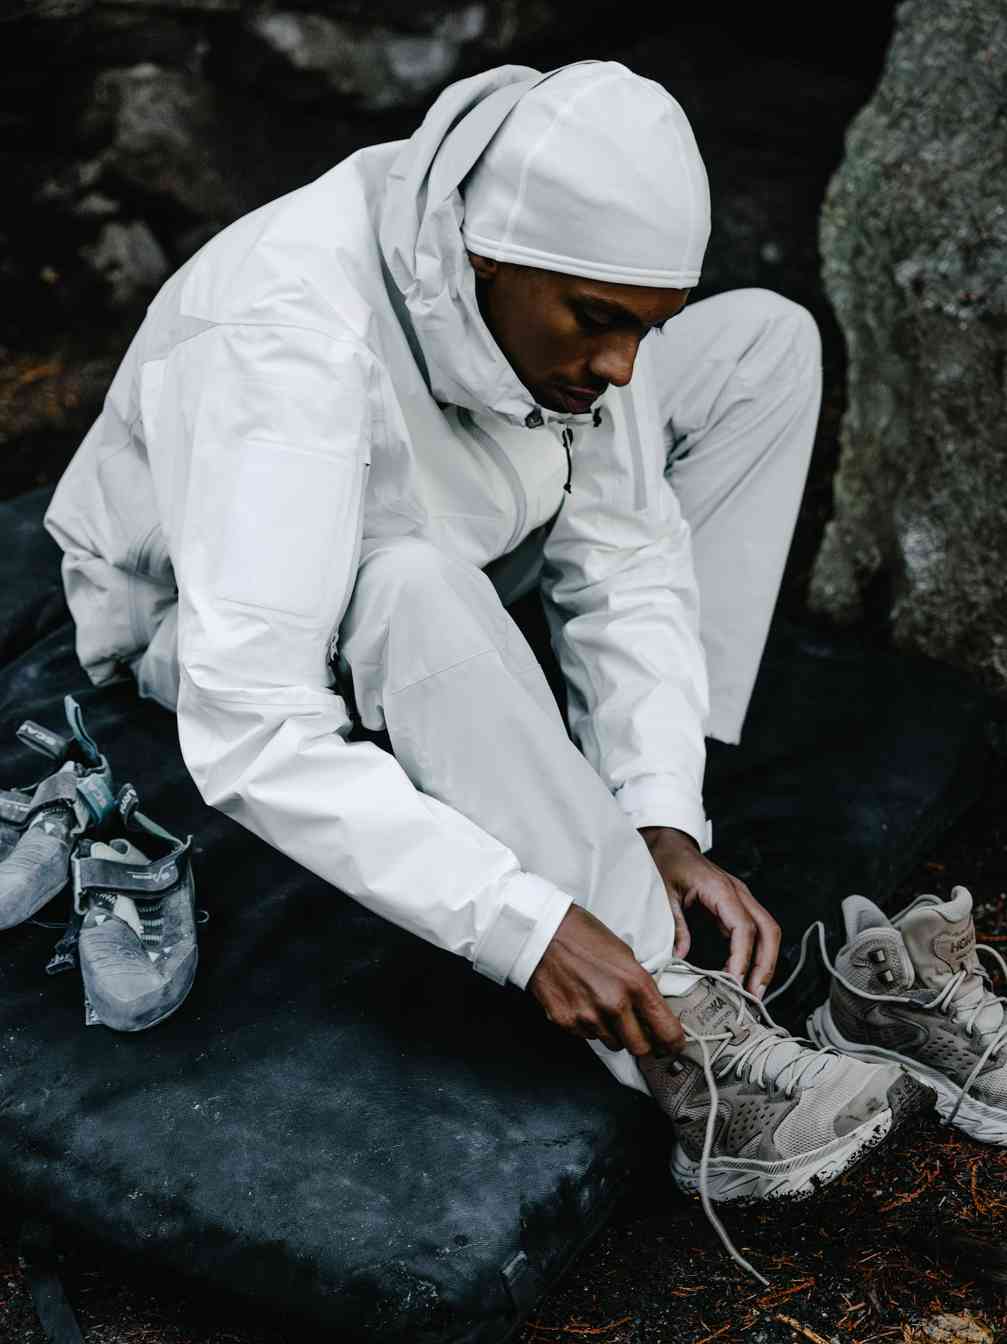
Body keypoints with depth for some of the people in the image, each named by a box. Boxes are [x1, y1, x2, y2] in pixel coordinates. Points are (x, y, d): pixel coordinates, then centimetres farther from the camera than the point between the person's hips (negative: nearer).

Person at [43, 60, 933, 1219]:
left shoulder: (561, 277, -19)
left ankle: (607, 811, -11)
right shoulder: (295, 346, -39)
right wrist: (527, 923, -46)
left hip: (437, 566, 6)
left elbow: (624, 561, -15)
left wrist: (663, 822, -27)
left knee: (766, 343, -6)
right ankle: (691, 1053, -33)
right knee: (412, 590, -44)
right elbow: (251, 735, -44)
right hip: (211, 626, -6)